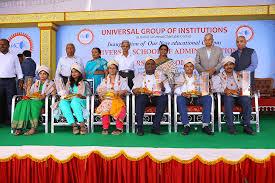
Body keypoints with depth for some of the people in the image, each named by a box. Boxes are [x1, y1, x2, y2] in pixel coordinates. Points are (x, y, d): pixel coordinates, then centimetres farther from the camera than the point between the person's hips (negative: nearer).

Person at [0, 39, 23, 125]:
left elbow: (18, 68, 11)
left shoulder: (13, 57, 11)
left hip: (10, 81, -1)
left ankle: (10, 120, 5)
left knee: (10, 101, 0)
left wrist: (20, 80, 3)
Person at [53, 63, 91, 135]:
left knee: (74, 100, -40)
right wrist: (66, 97, 4)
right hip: (69, 101, 4)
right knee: (62, 102, -32)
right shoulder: (69, 83, 28)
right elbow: (66, 95, 27)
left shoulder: (85, 83, 16)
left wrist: (82, 97, -12)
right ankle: (74, 125, -45)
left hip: (81, 102, -3)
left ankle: (82, 125, -50)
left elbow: (89, 95, 7)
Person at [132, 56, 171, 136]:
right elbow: (134, 89, 8)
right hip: (145, 98, 0)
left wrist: (163, 88, -12)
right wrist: (136, 91, -15)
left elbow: (168, 90, 11)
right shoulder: (140, 76, 19)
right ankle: (140, 127, -29)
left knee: (164, 98, -31)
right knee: (141, 97, -33)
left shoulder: (160, 75, 18)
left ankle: (155, 126, -29)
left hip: (157, 97, 0)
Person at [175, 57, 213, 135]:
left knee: (208, 98, -28)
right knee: (179, 99, -36)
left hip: (197, 98, 2)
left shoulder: (198, 77, 25)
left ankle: (205, 125, -30)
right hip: (185, 98, -1)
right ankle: (186, 125, -36)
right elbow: (176, 90, 2)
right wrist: (182, 93, -19)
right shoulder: (180, 78, 18)